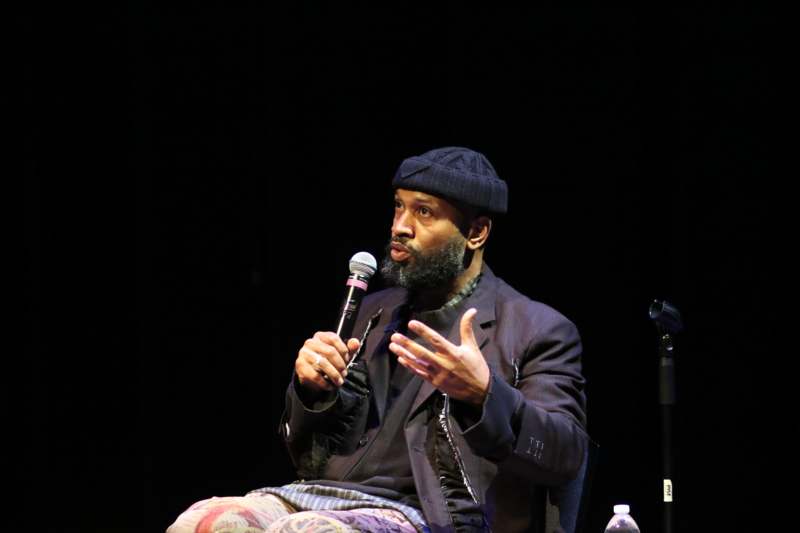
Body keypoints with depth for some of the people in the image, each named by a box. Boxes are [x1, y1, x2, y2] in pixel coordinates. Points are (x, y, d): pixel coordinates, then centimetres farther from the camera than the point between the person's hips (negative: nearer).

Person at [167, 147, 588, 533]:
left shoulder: (537, 332, 6)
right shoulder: (375, 313, 25)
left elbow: (564, 456, -7)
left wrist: (482, 394, -25)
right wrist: (313, 390, 1)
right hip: (322, 496, 6)